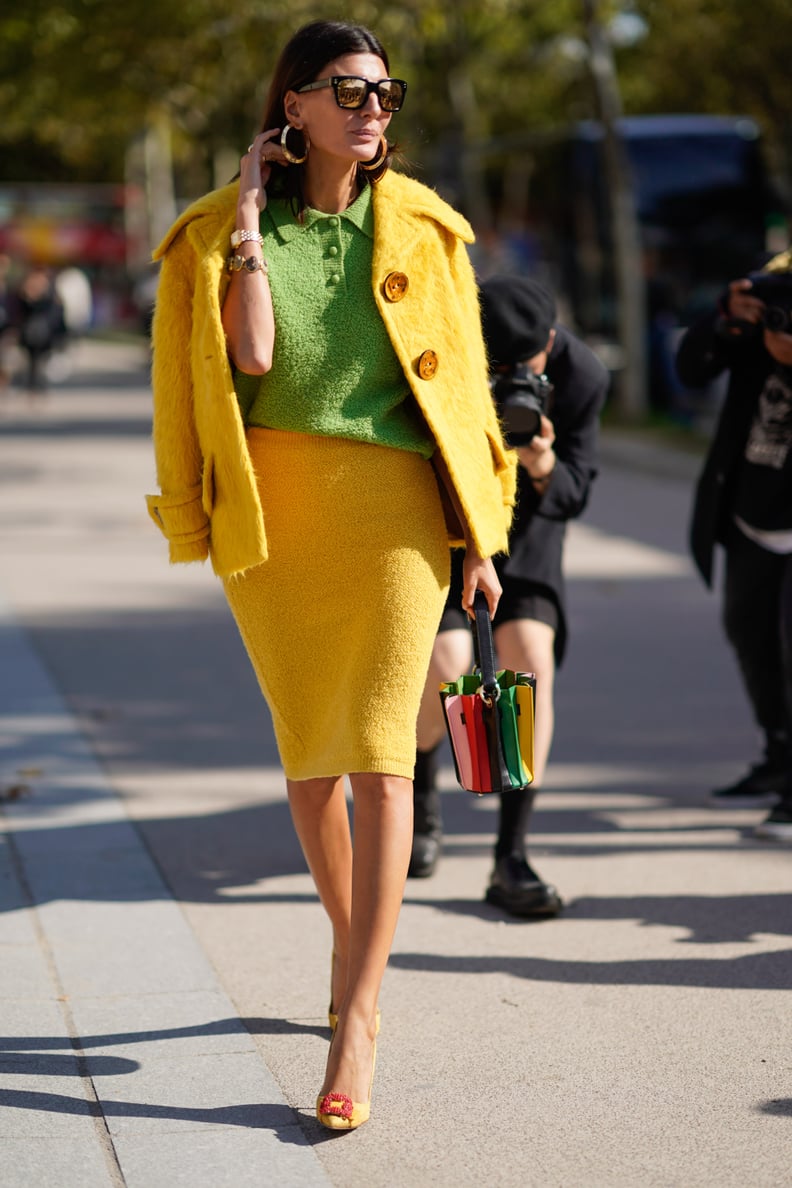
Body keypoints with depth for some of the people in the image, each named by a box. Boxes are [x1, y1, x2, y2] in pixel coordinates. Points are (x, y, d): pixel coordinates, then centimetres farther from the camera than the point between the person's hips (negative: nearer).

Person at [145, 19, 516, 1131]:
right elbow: (251, 355, -14)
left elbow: (459, 382, 8)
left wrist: (481, 534, 6)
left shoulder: (419, 227, 5)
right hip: (272, 512, 1)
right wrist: (250, 221, -11)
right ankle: (352, 945, 35)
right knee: (307, 754, 11)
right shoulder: (221, 232, 2)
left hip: (391, 507, -1)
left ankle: (358, 1018, -9)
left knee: (379, 756, -10)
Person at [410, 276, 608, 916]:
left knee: (531, 660, -19)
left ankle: (511, 859, -11)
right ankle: (420, 794, 17)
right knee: (448, 671, -19)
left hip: (523, 523, 2)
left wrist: (545, 467, -39)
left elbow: (573, 494, -14)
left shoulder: (583, 376, -23)